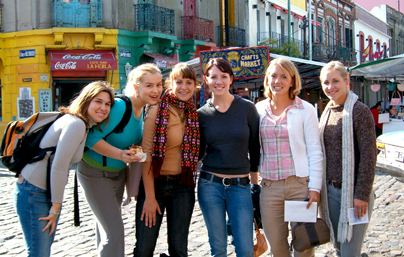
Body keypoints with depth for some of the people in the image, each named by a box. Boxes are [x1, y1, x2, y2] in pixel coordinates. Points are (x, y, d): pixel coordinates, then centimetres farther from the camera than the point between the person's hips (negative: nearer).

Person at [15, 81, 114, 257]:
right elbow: (58, 168, -22)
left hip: (48, 192, 10)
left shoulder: (84, 125, 10)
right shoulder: (76, 124, -20)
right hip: (34, 193, -10)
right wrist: (56, 208, -16)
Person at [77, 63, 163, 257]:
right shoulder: (119, 106, -27)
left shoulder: (142, 109, -1)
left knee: (106, 224, 23)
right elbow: (91, 138, -30)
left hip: (118, 172, 8)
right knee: (115, 232, -11)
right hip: (95, 173, -8)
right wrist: (120, 154, -37)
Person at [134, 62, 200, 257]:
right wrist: (149, 196, -15)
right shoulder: (157, 111, -9)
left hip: (183, 185, 4)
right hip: (155, 182, -4)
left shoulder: (194, 114, 6)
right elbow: (146, 155, -12)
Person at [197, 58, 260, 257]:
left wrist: (255, 183, 6)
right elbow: (198, 151, 11)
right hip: (210, 185, 1)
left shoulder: (247, 108, -1)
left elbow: (255, 147, 5)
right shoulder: (202, 114, 2)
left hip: (240, 186, -1)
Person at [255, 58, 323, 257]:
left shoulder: (305, 110, -1)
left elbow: (315, 151, -3)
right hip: (269, 186, 3)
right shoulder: (259, 109, 8)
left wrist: (314, 187, -9)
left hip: (300, 184, -3)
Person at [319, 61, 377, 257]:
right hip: (330, 191, 7)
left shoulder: (360, 111, -11)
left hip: (353, 192, -7)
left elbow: (368, 156, -14)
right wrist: (319, 189, 14)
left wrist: (362, 195, -17)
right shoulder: (327, 112, 11)